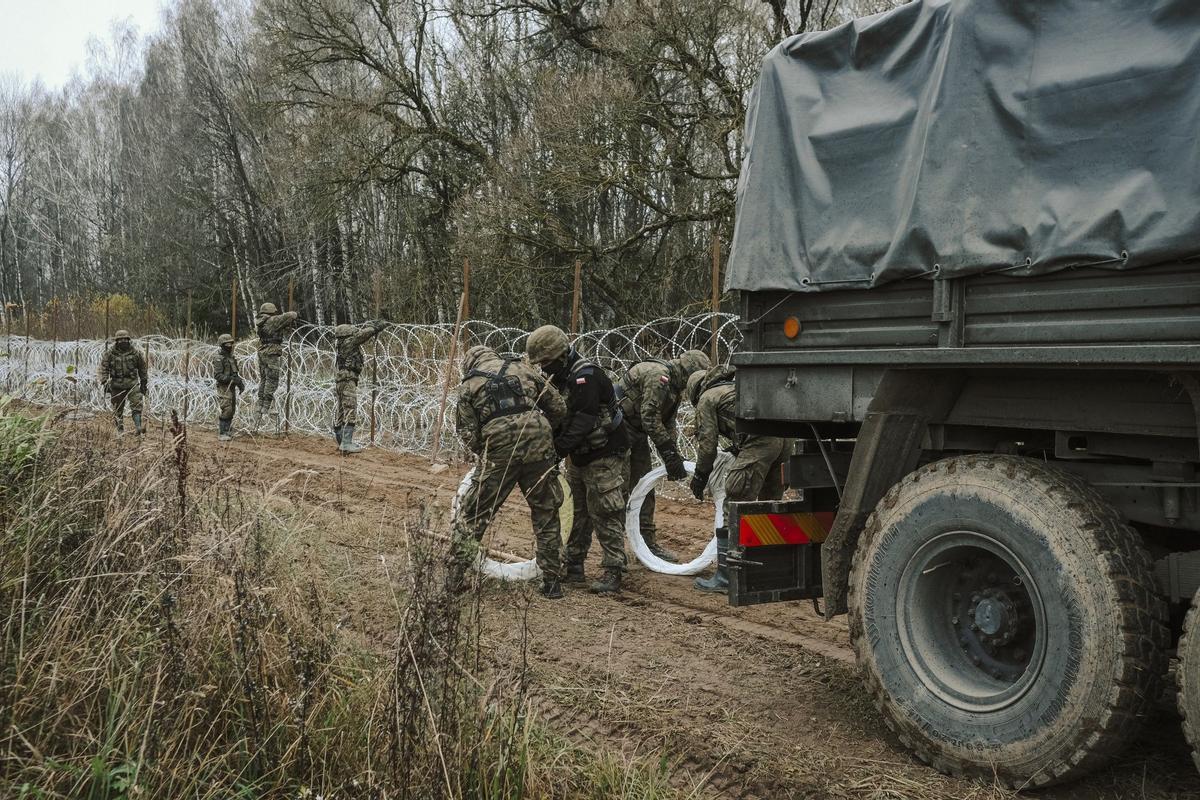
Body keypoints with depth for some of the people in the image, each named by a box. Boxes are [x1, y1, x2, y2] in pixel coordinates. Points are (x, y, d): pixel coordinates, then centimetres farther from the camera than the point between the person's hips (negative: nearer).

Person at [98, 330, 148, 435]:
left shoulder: (135, 352, 4)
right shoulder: (110, 353, 0)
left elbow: (142, 367, 13)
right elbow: (103, 367, 0)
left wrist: (143, 383, 15)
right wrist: (104, 382, -11)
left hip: (132, 384, 0)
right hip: (116, 385, 0)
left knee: (137, 404, -14)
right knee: (118, 408, 7)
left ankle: (138, 427, -17)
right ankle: (120, 429, 17)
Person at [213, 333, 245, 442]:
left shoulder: (231, 358, 14)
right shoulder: (219, 359, -13)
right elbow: (217, 376, -19)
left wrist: (239, 382, 7)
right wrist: (232, 379, -24)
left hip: (232, 388, 9)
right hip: (224, 389, -9)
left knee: (231, 411, 11)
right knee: (224, 411, -10)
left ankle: (227, 432, 18)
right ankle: (221, 434, -6)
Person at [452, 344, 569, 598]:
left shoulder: (469, 384, 12)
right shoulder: (523, 369, 15)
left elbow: (468, 434, 6)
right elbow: (559, 408, 15)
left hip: (498, 453, -2)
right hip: (539, 448, 2)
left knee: (471, 515, 12)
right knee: (547, 515, 15)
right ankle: (552, 582, 19)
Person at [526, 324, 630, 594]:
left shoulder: (586, 377, -24)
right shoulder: (561, 376, 7)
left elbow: (582, 422, -32)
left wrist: (559, 450, -34)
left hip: (605, 455, -10)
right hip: (579, 455, 10)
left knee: (605, 514, -8)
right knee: (578, 511, 15)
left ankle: (612, 573, -4)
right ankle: (574, 564, 25)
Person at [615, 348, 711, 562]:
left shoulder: (674, 386, 11)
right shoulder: (657, 375, -21)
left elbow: (668, 424, 13)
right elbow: (650, 418, -26)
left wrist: (674, 456, 2)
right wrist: (670, 454, -24)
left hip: (637, 434, 10)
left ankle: (649, 543, 17)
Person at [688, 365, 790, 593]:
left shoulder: (706, 399, 12)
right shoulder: (735, 386, 35)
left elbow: (707, 444, 8)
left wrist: (700, 477, 19)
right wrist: (737, 450, 43)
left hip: (759, 442, -8)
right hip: (782, 438, 8)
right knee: (770, 504, 20)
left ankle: (724, 577, -1)